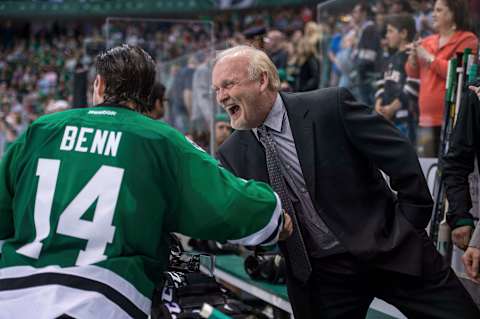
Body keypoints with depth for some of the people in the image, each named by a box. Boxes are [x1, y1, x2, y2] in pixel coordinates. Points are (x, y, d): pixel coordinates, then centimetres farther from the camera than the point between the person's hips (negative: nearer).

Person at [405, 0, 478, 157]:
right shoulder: (428, 41, 16)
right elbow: (413, 73, 20)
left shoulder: (467, 39, -3)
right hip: (427, 118, 7)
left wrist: (430, 58, -9)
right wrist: (413, 57, 0)